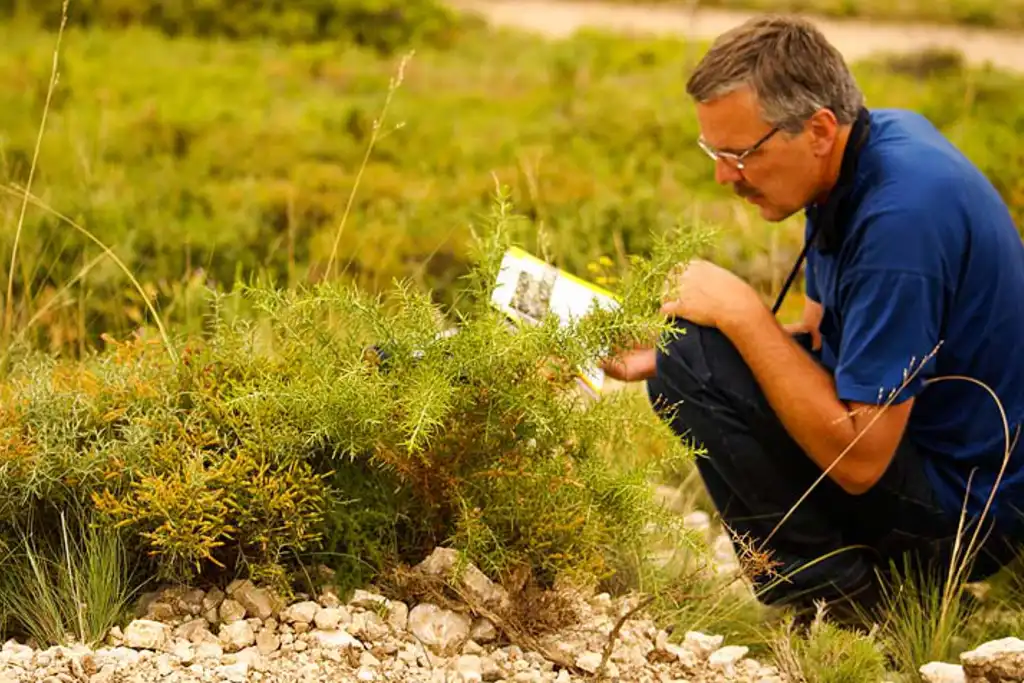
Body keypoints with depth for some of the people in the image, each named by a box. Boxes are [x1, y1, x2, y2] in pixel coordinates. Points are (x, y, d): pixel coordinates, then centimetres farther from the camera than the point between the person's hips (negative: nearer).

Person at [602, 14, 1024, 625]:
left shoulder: (901, 215, -28)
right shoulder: (870, 139, 2)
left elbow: (858, 459, -27)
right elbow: (822, 334, 12)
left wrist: (741, 313, -22)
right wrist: (661, 357, 0)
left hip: (964, 506, -10)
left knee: (697, 360, -21)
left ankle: (833, 594, -8)